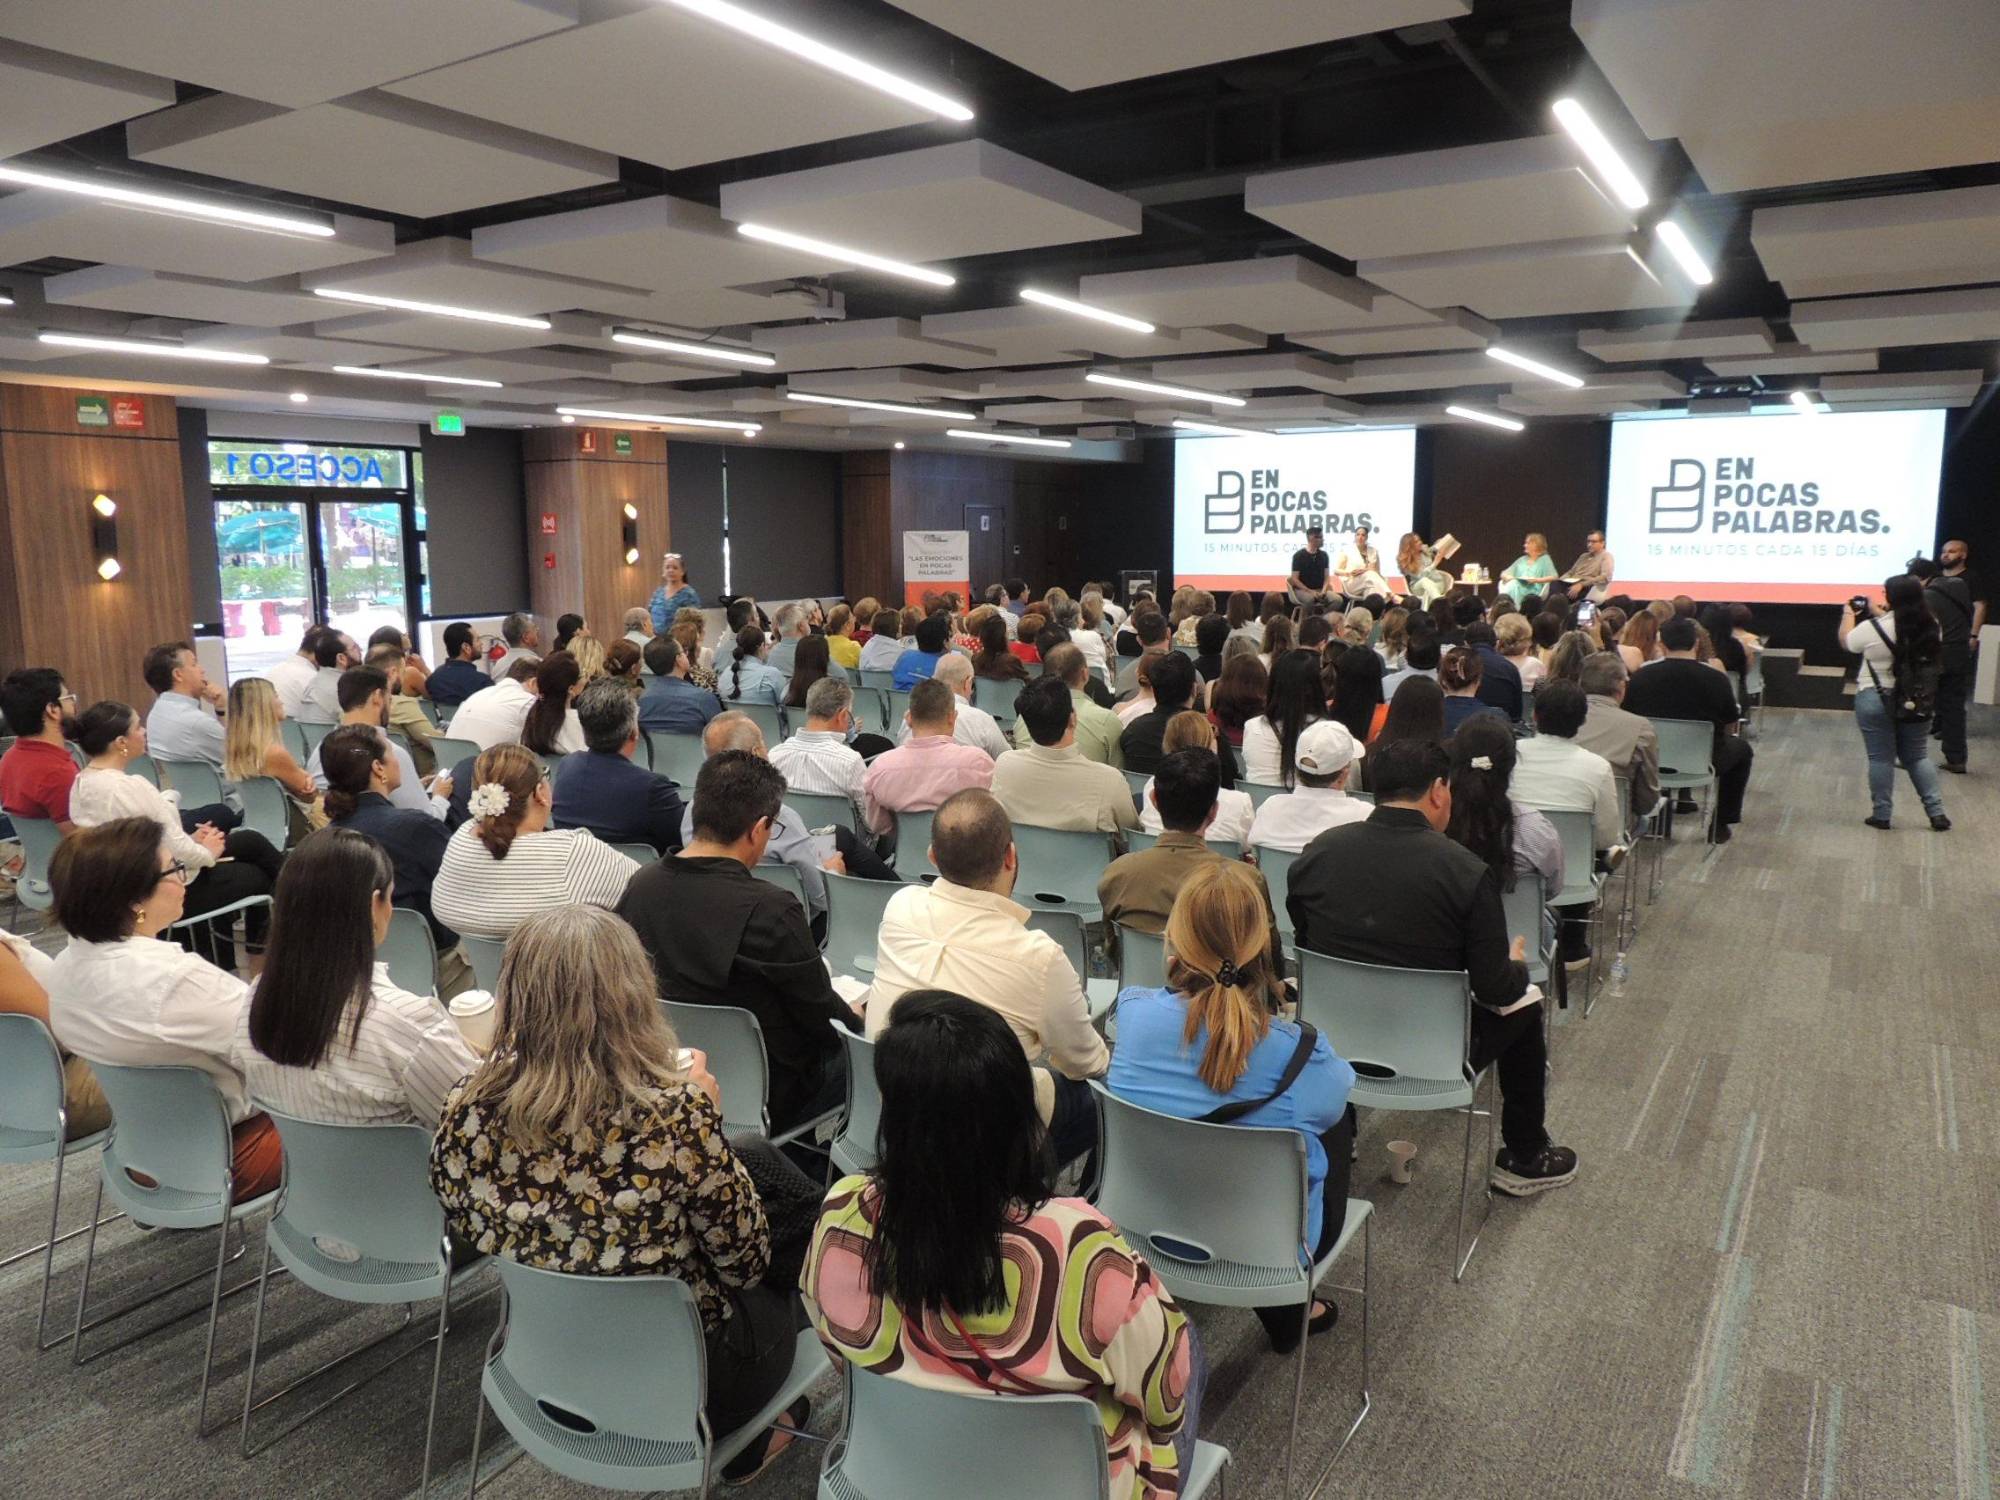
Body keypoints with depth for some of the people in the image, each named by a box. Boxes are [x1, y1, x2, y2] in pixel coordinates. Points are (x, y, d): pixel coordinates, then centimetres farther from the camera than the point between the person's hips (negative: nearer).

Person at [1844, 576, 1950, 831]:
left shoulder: (1873, 628, -17)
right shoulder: (1931, 627, -3)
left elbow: (1846, 640, 1)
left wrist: (1849, 614, 18)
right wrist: (1874, 613, 21)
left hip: (1876, 701, -4)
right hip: (1917, 703, 4)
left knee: (1881, 758, 5)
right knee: (1918, 757, 16)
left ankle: (1882, 815, 11)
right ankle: (1937, 812, 15)